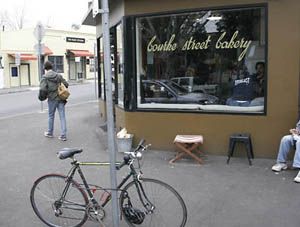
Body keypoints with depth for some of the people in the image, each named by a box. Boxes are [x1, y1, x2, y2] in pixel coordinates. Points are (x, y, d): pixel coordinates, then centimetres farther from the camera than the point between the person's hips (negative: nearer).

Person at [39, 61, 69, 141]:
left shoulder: (45, 77, -8)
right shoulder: (58, 76, 5)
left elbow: (43, 89, -18)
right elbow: (66, 84, 5)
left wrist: (42, 97, -1)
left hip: (52, 99, -3)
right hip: (61, 98, 3)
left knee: (51, 116, 15)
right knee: (62, 117, 5)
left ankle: (50, 133, 30)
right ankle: (63, 135, 4)